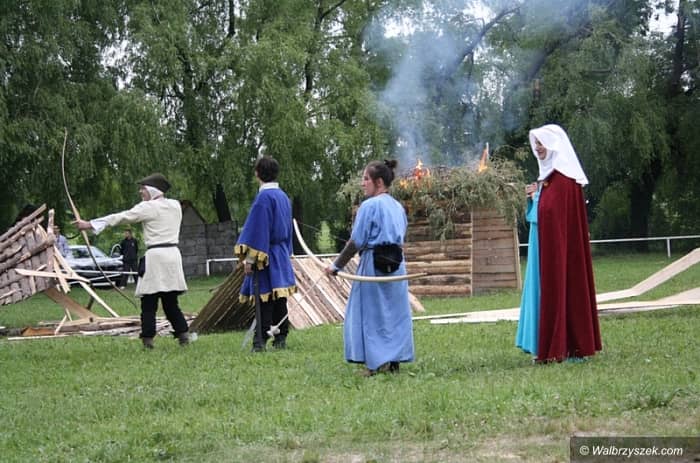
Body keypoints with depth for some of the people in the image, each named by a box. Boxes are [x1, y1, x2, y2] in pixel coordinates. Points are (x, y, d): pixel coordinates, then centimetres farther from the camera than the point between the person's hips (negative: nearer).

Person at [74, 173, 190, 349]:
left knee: (149, 301, 0)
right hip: (173, 255, 6)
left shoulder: (148, 207, -4)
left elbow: (119, 217, -1)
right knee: (170, 301, 11)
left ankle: (148, 340, -1)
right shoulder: (175, 206, 11)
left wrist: (89, 224, 4)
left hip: (156, 255, -6)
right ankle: (183, 334, 3)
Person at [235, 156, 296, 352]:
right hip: (282, 255, 8)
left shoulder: (263, 197, -14)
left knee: (265, 301, -8)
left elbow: (257, 230, -18)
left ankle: (261, 341, -9)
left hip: (266, 256, -8)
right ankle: (280, 339, 12)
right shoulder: (283, 196, 12)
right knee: (279, 300, 9)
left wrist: (249, 257, -16)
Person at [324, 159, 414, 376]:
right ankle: (394, 361, 12)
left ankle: (376, 363, 1)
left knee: (371, 313, 2)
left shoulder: (370, 206, -11)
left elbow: (356, 242, -12)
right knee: (395, 313, 9)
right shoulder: (398, 207, 11)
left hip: (374, 264, -7)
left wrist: (336, 265, -6)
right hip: (396, 264, 7)